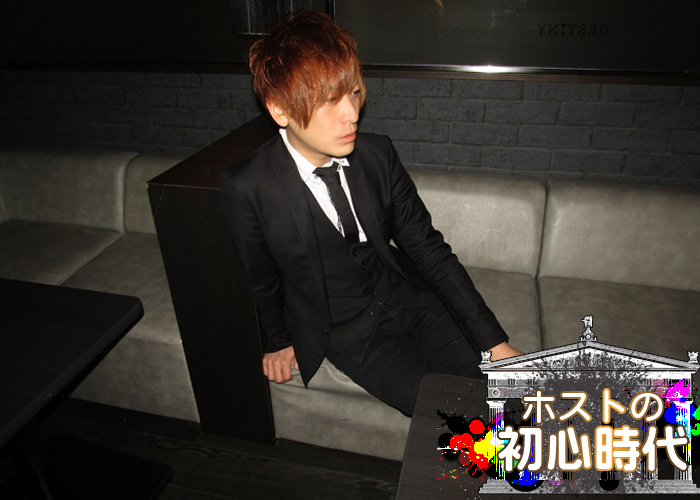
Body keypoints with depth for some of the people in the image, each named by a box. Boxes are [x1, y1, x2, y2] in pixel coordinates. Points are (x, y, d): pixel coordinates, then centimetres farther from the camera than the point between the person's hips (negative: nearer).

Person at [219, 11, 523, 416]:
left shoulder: (377, 154, -8)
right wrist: (279, 341, 15)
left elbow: (427, 247, -5)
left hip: (410, 301, 3)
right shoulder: (247, 187, -17)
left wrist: (494, 341, -8)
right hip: (347, 334, -2)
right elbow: (261, 277, 0)